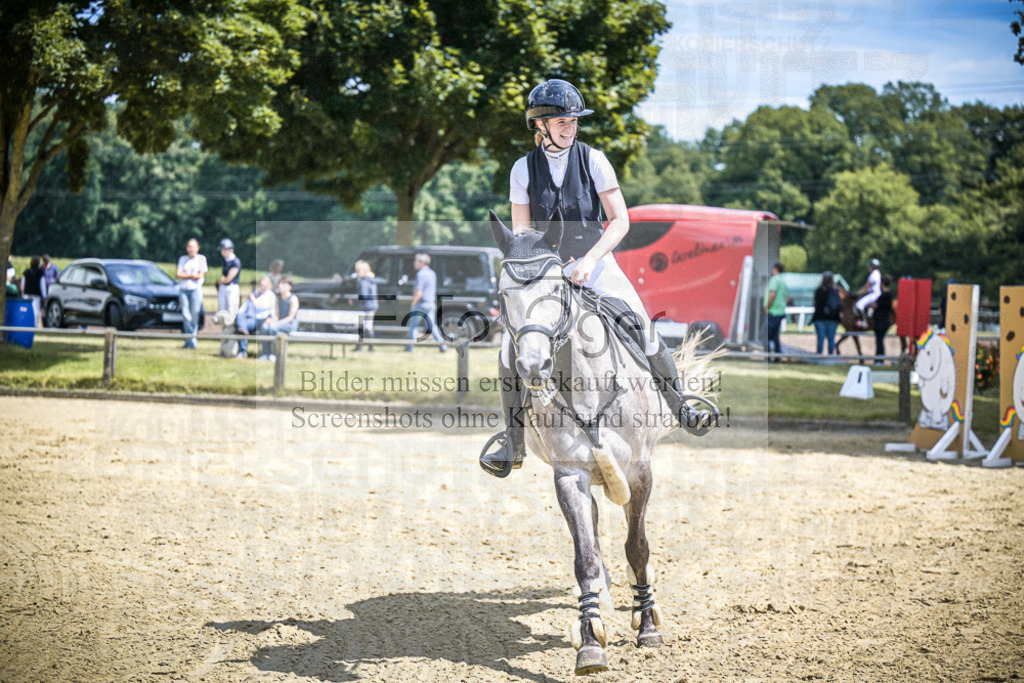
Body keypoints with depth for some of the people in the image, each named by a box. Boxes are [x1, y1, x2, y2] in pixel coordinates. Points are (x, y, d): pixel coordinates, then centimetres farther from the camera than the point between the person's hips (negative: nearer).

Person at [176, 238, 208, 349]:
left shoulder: (201, 259, 8)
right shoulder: (182, 259, 16)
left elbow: (201, 275, -3)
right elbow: (179, 275, 6)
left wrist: (186, 275, -2)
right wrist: (191, 275, -5)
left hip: (196, 289, -2)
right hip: (183, 289, 2)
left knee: (194, 314, -8)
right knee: (186, 315, -6)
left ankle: (191, 341, -5)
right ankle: (189, 341, -6)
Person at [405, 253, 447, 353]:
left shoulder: (421, 274, -15)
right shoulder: (432, 273, 12)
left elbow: (418, 293, -21)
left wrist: (413, 304, -11)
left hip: (420, 303, -7)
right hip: (431, 303, 7)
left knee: (413, 325, 4)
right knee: (432, 325, 9)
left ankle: (410, 347, 6)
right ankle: (443, 344, -2)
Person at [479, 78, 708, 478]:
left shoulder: (593, 160, -4)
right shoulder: (523, 170, 0)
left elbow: (620, 221, -6)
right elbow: (521, 231, 2)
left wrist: (589, 260, -19)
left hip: (594, 263, -1)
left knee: (641, 327, -19)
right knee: (512, 344, -16)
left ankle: (680, 404, 4)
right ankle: (513, 442, -4)